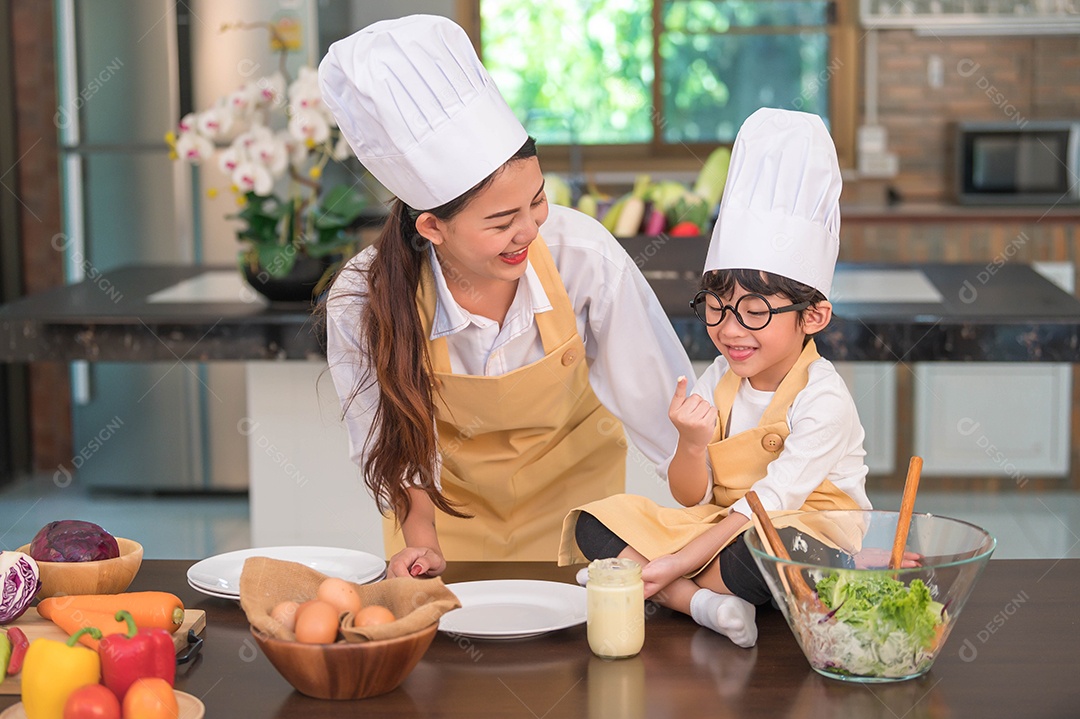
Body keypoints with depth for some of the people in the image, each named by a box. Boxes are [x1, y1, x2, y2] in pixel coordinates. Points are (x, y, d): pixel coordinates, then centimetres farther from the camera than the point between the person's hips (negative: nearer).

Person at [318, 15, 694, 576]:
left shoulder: (585, 255, -31)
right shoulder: (362, 303, -30)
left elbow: (664, 403, -19)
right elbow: (395, 439, -11)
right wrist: (420, 538, -18)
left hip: (571, 484, 0)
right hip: (449, 496, 0)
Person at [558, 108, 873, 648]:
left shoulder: (823, 399, -16)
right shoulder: (717, 382, 3)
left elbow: (774, 500, -21)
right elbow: (690, 498, 2)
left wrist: (677, 563, -24)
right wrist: (693, 445, -22)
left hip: (807, 528, -6)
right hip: (725, 523, 6)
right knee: (597, 523, -10)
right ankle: (702, 602, -29)